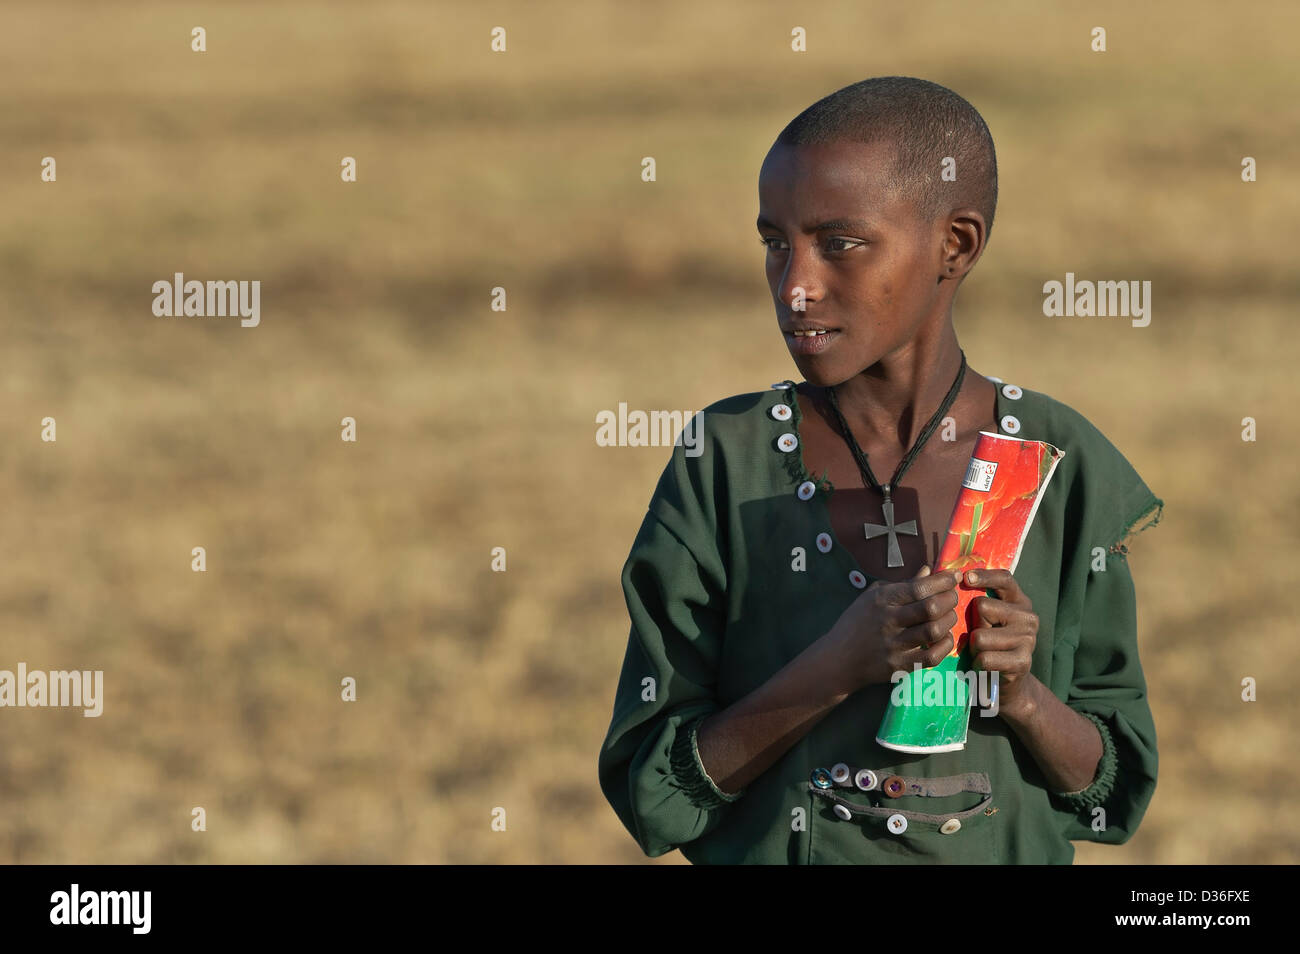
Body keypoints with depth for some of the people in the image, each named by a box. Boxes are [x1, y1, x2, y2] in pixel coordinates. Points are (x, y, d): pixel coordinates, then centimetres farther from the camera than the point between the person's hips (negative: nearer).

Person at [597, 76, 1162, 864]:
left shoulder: (1061, 468, -1)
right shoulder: (727, 460, -4)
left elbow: (1114, 795, 5)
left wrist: (1023, 696, -13)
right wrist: (837, 667, -18)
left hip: (1009, 854, 1)